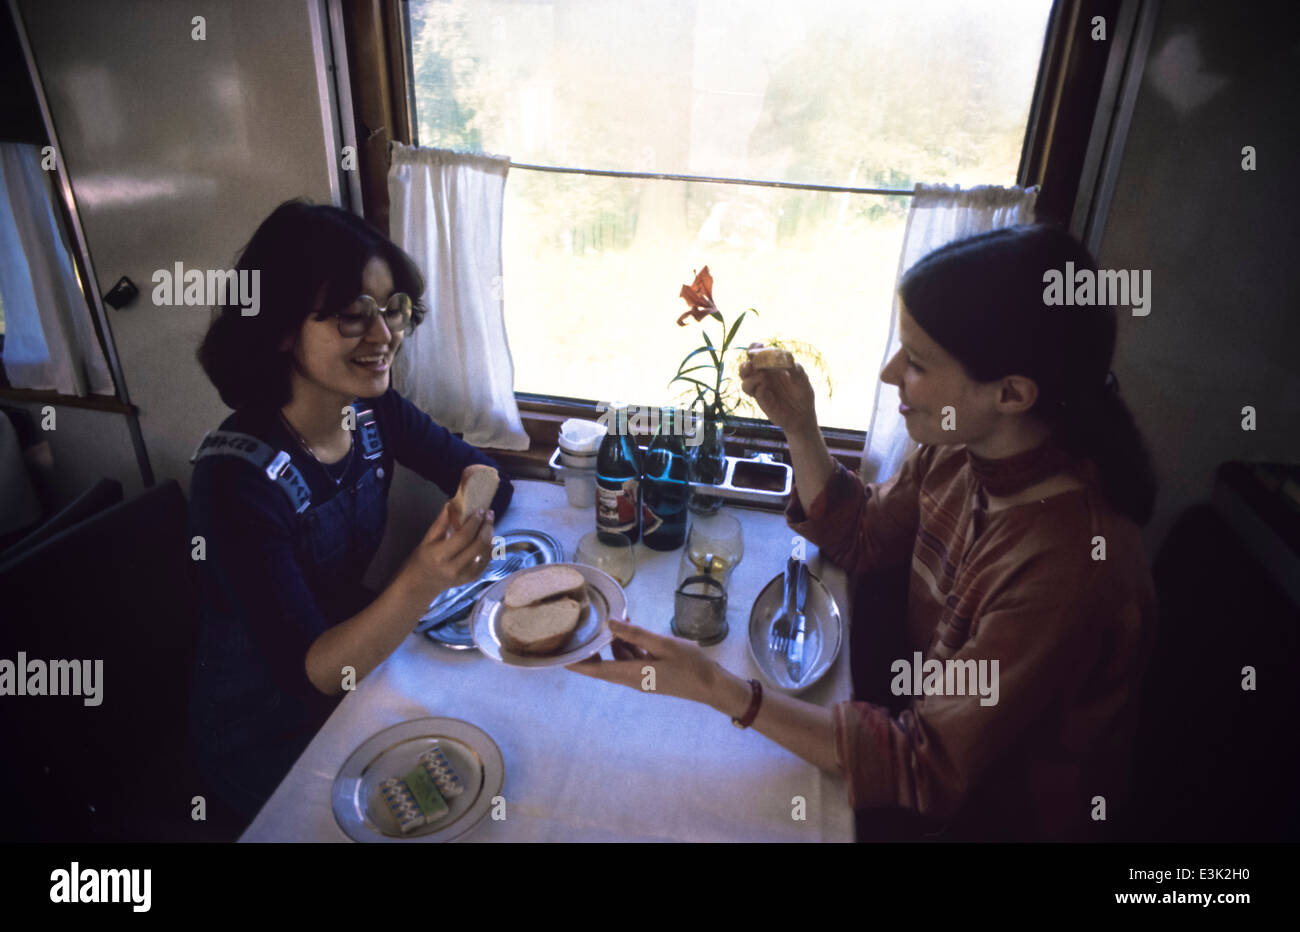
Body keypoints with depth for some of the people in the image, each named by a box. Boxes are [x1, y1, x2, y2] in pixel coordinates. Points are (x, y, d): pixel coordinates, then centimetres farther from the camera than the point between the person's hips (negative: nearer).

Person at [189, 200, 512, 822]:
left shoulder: (373, 411, -10)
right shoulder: (237, 477, -28)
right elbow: (306, 672, -28)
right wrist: (417, 585, -44)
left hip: (357, 656, 6)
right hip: (266, 741, -5)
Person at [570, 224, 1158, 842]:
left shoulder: (1066, 572, -37)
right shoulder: (962, 449, -15)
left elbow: (928, 768, -32)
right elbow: (859, 540, 1)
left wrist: (715, 687, -39)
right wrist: (798, 428, -14)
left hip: (995, 809, -5)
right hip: (932, 708, 6)